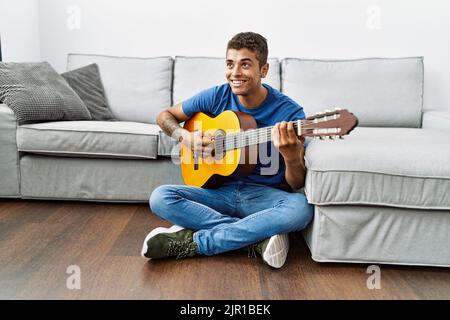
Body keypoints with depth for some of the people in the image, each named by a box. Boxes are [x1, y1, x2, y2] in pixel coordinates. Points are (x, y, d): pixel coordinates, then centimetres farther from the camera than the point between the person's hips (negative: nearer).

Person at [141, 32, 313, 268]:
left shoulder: (289, 112, -11)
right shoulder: (217, 97, -3)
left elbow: (296, 185, -9)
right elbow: (165, 115, 11)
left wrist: (291, 156, -33)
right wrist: (184, 137, -11)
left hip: (265, 194, -2)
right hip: (220, 190, 2)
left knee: (301, 208, -34)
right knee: (160, 198, -22)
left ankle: (191, 242, -24)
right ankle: (258, 238, -21)